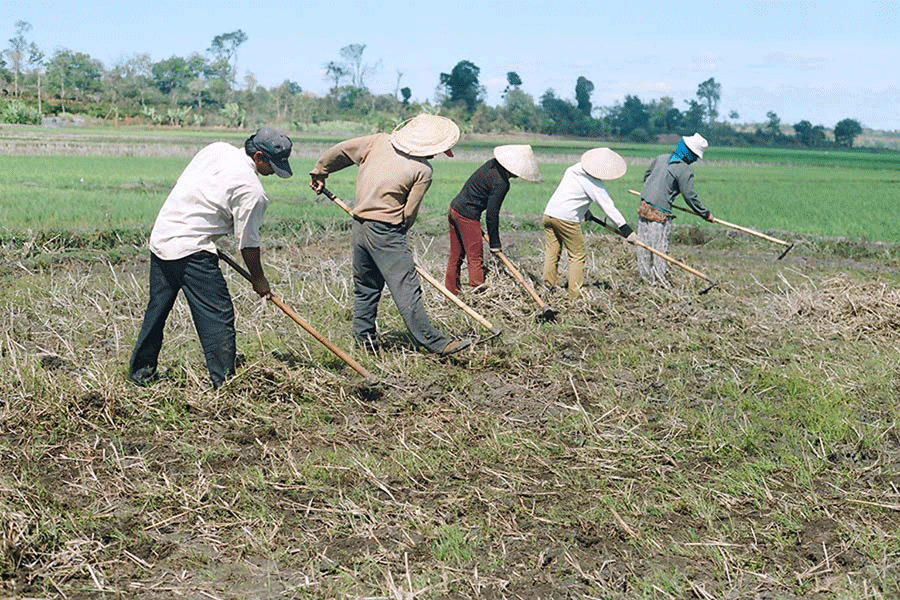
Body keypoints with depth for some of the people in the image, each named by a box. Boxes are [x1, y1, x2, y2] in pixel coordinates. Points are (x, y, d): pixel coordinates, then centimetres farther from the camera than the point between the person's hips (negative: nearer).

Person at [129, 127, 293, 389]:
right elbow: (248, 242, -6)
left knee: (157, 309, 18)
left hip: (161, 237, 9)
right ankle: (224, 382, -4)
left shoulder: (217, 149, 8)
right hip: (191, 249, -9)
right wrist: (258, 279, 8)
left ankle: (141, 372, 29)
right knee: (217, 315, -3)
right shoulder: (252, 190, -13)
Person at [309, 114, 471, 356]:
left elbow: (339, 151, 10)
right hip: (386, 232, -7)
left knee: (365, 286, 18)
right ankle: (433, 342, -3)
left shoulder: (380, 141, 6)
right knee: (406, 288, -6)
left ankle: (364, 337, 26)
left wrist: (319, 173, 24)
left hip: (359, 225, 7)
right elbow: (409, 213, -7)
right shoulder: (423, 171, -10)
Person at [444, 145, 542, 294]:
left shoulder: (493, 164, 6)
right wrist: (495, 244, -8)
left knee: (456, 256, 15)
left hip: (454, 208, 9)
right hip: (467, 216, -9)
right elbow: (492, 214, -17)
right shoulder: (501, 183, -20)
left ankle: (451, 294, 23)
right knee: (475, 258, -1)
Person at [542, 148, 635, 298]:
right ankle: (575, 292, 2)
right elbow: (608, 206, -15)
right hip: (566, 218, -7)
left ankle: (549, 285, 15)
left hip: (549, 212, 7)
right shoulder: (594, 184, -11)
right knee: (577, 256, 3)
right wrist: (625, 229, -16)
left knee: (552, 251, 14)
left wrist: (584, 211, 34)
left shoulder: (573, 169, 11)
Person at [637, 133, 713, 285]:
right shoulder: (685, 171, -11)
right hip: (660, 213, -7)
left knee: (644, 244, 12)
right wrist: (706, 214, 1)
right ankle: (660, 279, 4)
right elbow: (690, 197, -9)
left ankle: (645, 276, 20)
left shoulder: (661, 158, 8)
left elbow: (646, 176, 19)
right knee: (660, 246, 0)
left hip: (644, 206, 7)